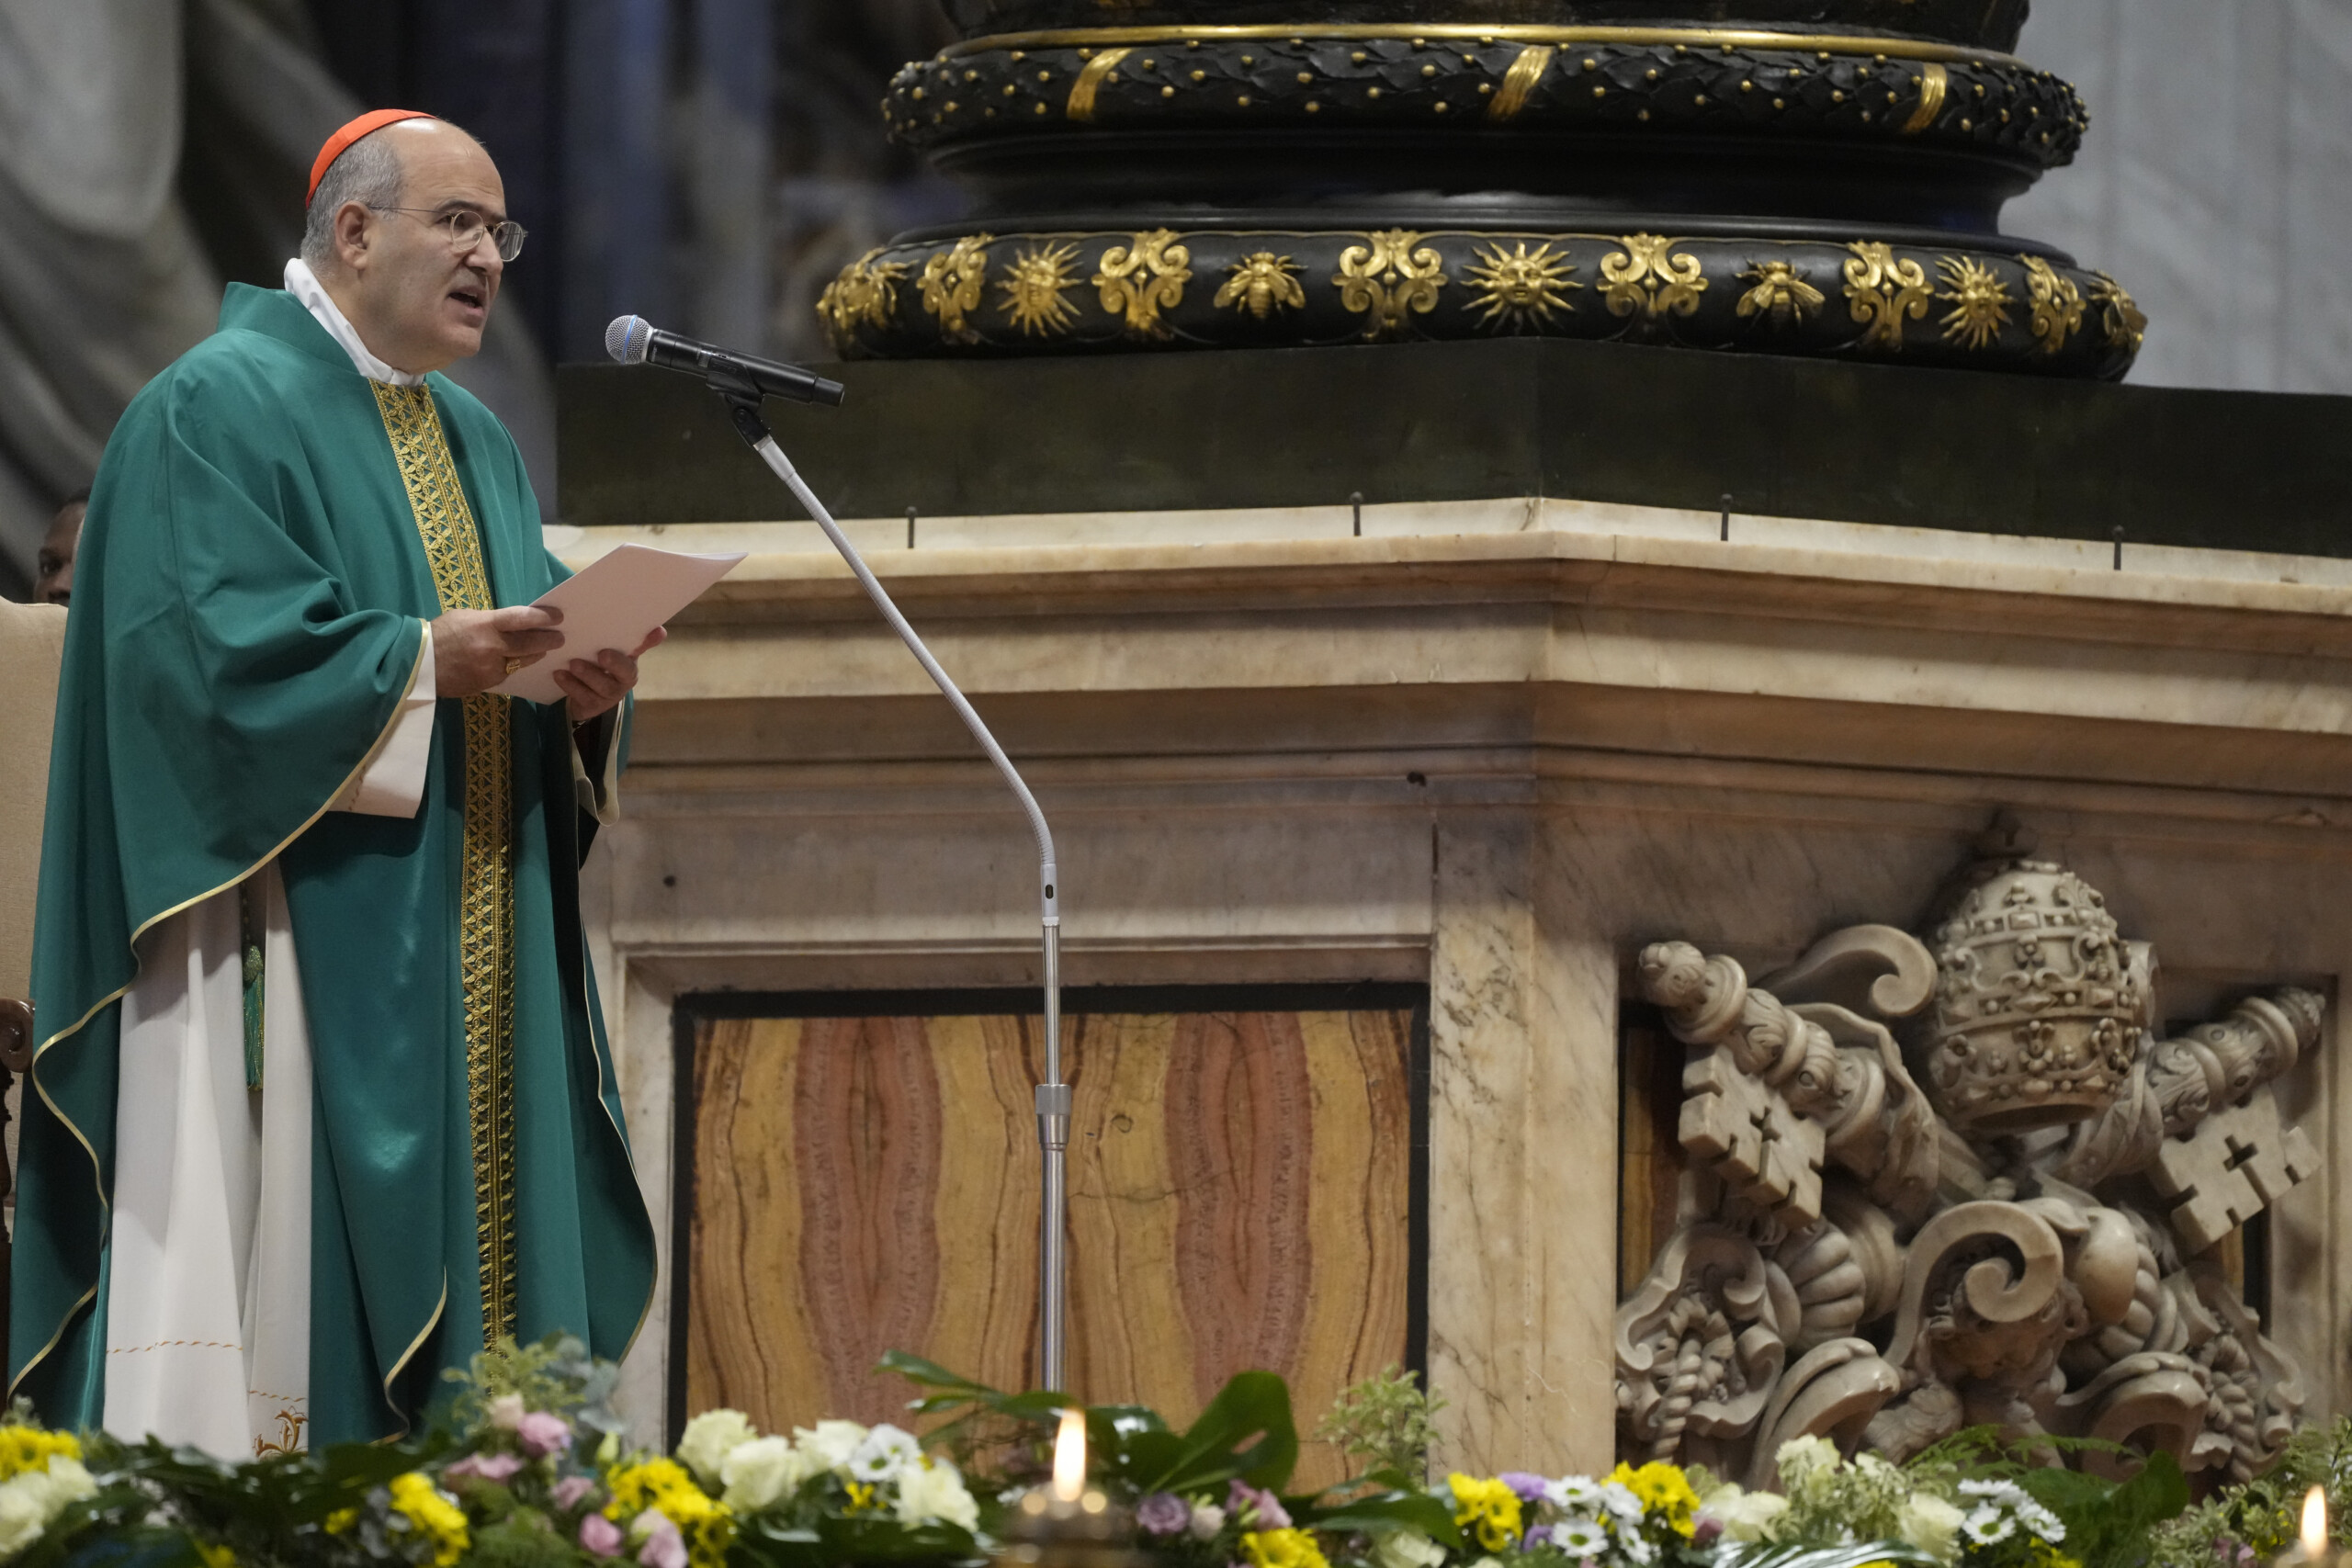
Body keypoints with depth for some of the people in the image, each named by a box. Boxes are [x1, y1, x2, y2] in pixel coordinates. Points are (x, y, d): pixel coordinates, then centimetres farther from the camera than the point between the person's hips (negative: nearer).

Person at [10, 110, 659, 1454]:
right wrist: (420, 659, -22)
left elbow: (530, 636, 18)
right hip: (301, 930, -8)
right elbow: (199, 641, -16)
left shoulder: (479, 447, 21)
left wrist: (583, 694, -6)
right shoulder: (220, 408, -5)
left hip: (466, 964, 8)